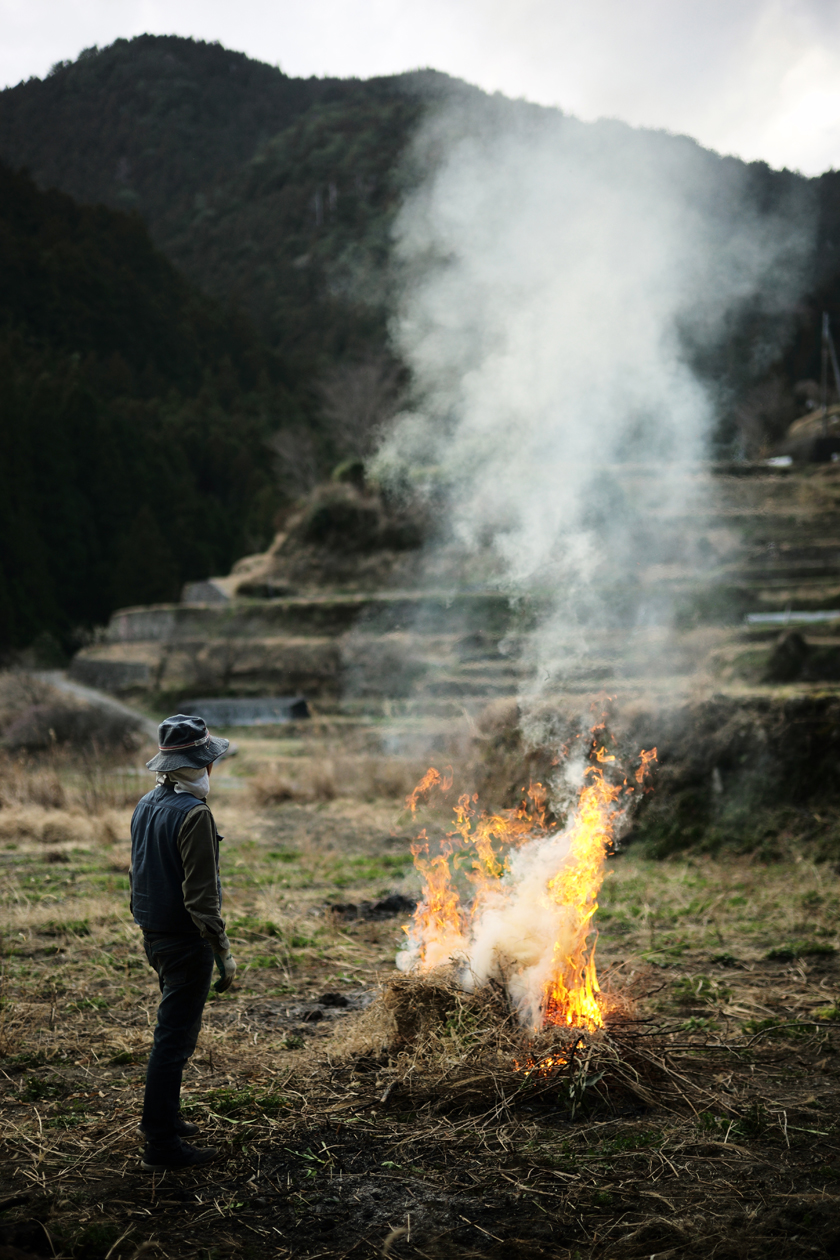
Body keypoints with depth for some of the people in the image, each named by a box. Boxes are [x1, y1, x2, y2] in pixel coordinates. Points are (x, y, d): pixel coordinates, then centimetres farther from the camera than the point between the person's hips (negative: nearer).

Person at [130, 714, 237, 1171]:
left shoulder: (147, 804, 7)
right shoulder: (193, 814, -22)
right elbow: (200, 895, -23)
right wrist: (223, 952, -18)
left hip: (156, 935, 9)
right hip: (185, 941, -9)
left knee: (174, 1030, 22)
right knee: (174, 1038, -2)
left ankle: (163, 1118, 33)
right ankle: (161, 1145, 5)